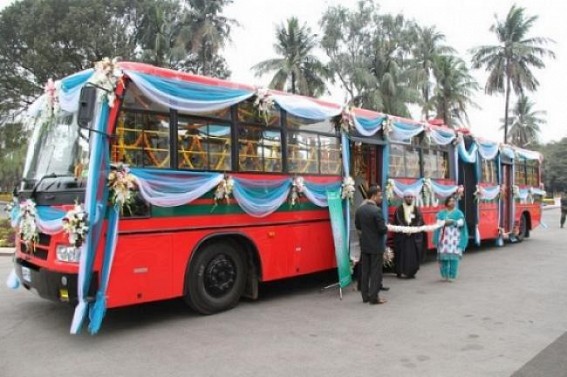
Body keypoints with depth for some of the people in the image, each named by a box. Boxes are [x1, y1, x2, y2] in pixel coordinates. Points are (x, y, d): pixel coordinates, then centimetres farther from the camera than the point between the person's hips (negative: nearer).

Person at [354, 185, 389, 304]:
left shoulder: (360, 209, 3)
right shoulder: (376, 210, -20)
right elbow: (383, 229, -21)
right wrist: (386, 229, 0)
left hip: (364, 245, 7)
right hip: (376, 246, -7)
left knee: (365, 271, 12)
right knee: (376, 271, 2)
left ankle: (365, 296, 19)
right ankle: (374, 297, 6)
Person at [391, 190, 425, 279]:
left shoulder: (417, 209, 10)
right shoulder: (399, 210, 4)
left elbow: (420, 221, 0)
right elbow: (397, 222, -4)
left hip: (415, 236, 2)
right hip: (401, 236, -2)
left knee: (414, 254, -2)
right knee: (402, 254, -4)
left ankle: (411, 272, 7)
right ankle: (401, 272, 2)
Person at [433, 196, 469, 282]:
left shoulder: (458, 212, 8)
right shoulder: (441, 213, 14)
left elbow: (461, 223, -4)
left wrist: (453, 222, -19)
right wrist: (444, 223, -13)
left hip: (454, 237, -2)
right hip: (443, 236, 2)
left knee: (453, 256, -8)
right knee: (443, 256, -1)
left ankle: (452, 275, -2)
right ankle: (444, 275, 9)